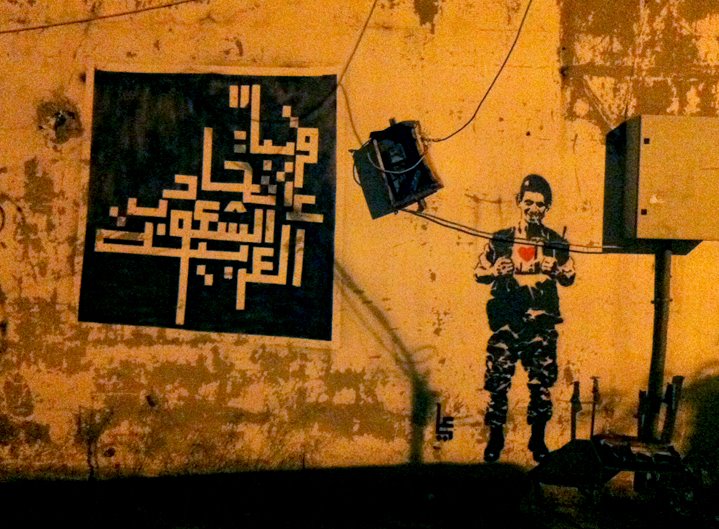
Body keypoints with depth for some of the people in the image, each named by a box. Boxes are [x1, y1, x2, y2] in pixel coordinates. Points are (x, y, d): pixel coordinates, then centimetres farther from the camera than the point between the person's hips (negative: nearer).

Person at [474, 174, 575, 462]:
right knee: (498, 381, -1)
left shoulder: (556, 243, 8)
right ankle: (495, 436, 15)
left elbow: (569, 278, 11)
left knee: (541, 382, 2)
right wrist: (496, 270, -11)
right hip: (506, 321, 0)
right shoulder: (500, 240, 6)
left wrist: (556, 270, -11)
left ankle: (538, 438, 18)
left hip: (541, 322, 1)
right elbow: (478, 273, 10)